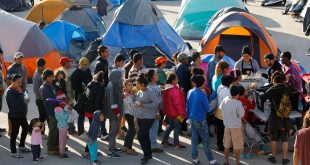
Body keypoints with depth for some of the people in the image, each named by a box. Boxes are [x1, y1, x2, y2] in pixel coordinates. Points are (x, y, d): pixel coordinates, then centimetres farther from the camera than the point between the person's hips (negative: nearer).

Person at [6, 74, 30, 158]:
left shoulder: (18, 89, 5)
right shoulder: (9, 92, -21)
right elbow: (14, 104, -29)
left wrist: (25, 101, 0)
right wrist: (20, 93, -28)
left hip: (22, 114, 9)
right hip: (14, 116, -9)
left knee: (25, 129, 21)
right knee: (14, 133, 1)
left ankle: (21, 146, 40)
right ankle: (13, 152, 12)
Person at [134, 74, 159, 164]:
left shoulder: (150, 93, -15)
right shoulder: (138, 92, 7)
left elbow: (156, 103, -18)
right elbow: (135, 102, 19)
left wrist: (143, 105, -23)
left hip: (148, 118, -8)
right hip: (140, 117, 8)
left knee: (140, 136, -12)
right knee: (145, 136, 16)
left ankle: (146, 155, 0)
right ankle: (149, 154, 29)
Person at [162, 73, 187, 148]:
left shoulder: (167, 89, 7)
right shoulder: (174, 90, -24)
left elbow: (165, 101, 16)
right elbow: (177, 102, -23)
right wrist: (181, 112, -18)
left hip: (170, 111, 10)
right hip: (175, 112, -10)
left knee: (171, 126, 19)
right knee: (177, 127, 1)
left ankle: (164, 141, 22)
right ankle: (176, 143, 7)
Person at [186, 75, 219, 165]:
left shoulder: (190, 92, 0)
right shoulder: (202, 94, -19)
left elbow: (187, 107, 9)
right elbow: (207, 108, -12)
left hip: (192, 119, 6)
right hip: (200, 120, -6)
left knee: (194, 139, 13)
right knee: (206, 140, 0)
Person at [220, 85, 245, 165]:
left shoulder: (225, 100, -6)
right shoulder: (238, 103, -23)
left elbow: (221, 107, 12)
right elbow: (241, 115, -15)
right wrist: (243, 108, 1)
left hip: (227, 126, 5)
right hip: (236, 127, -5)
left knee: (227, 145, 16)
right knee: (237, 146, 7)